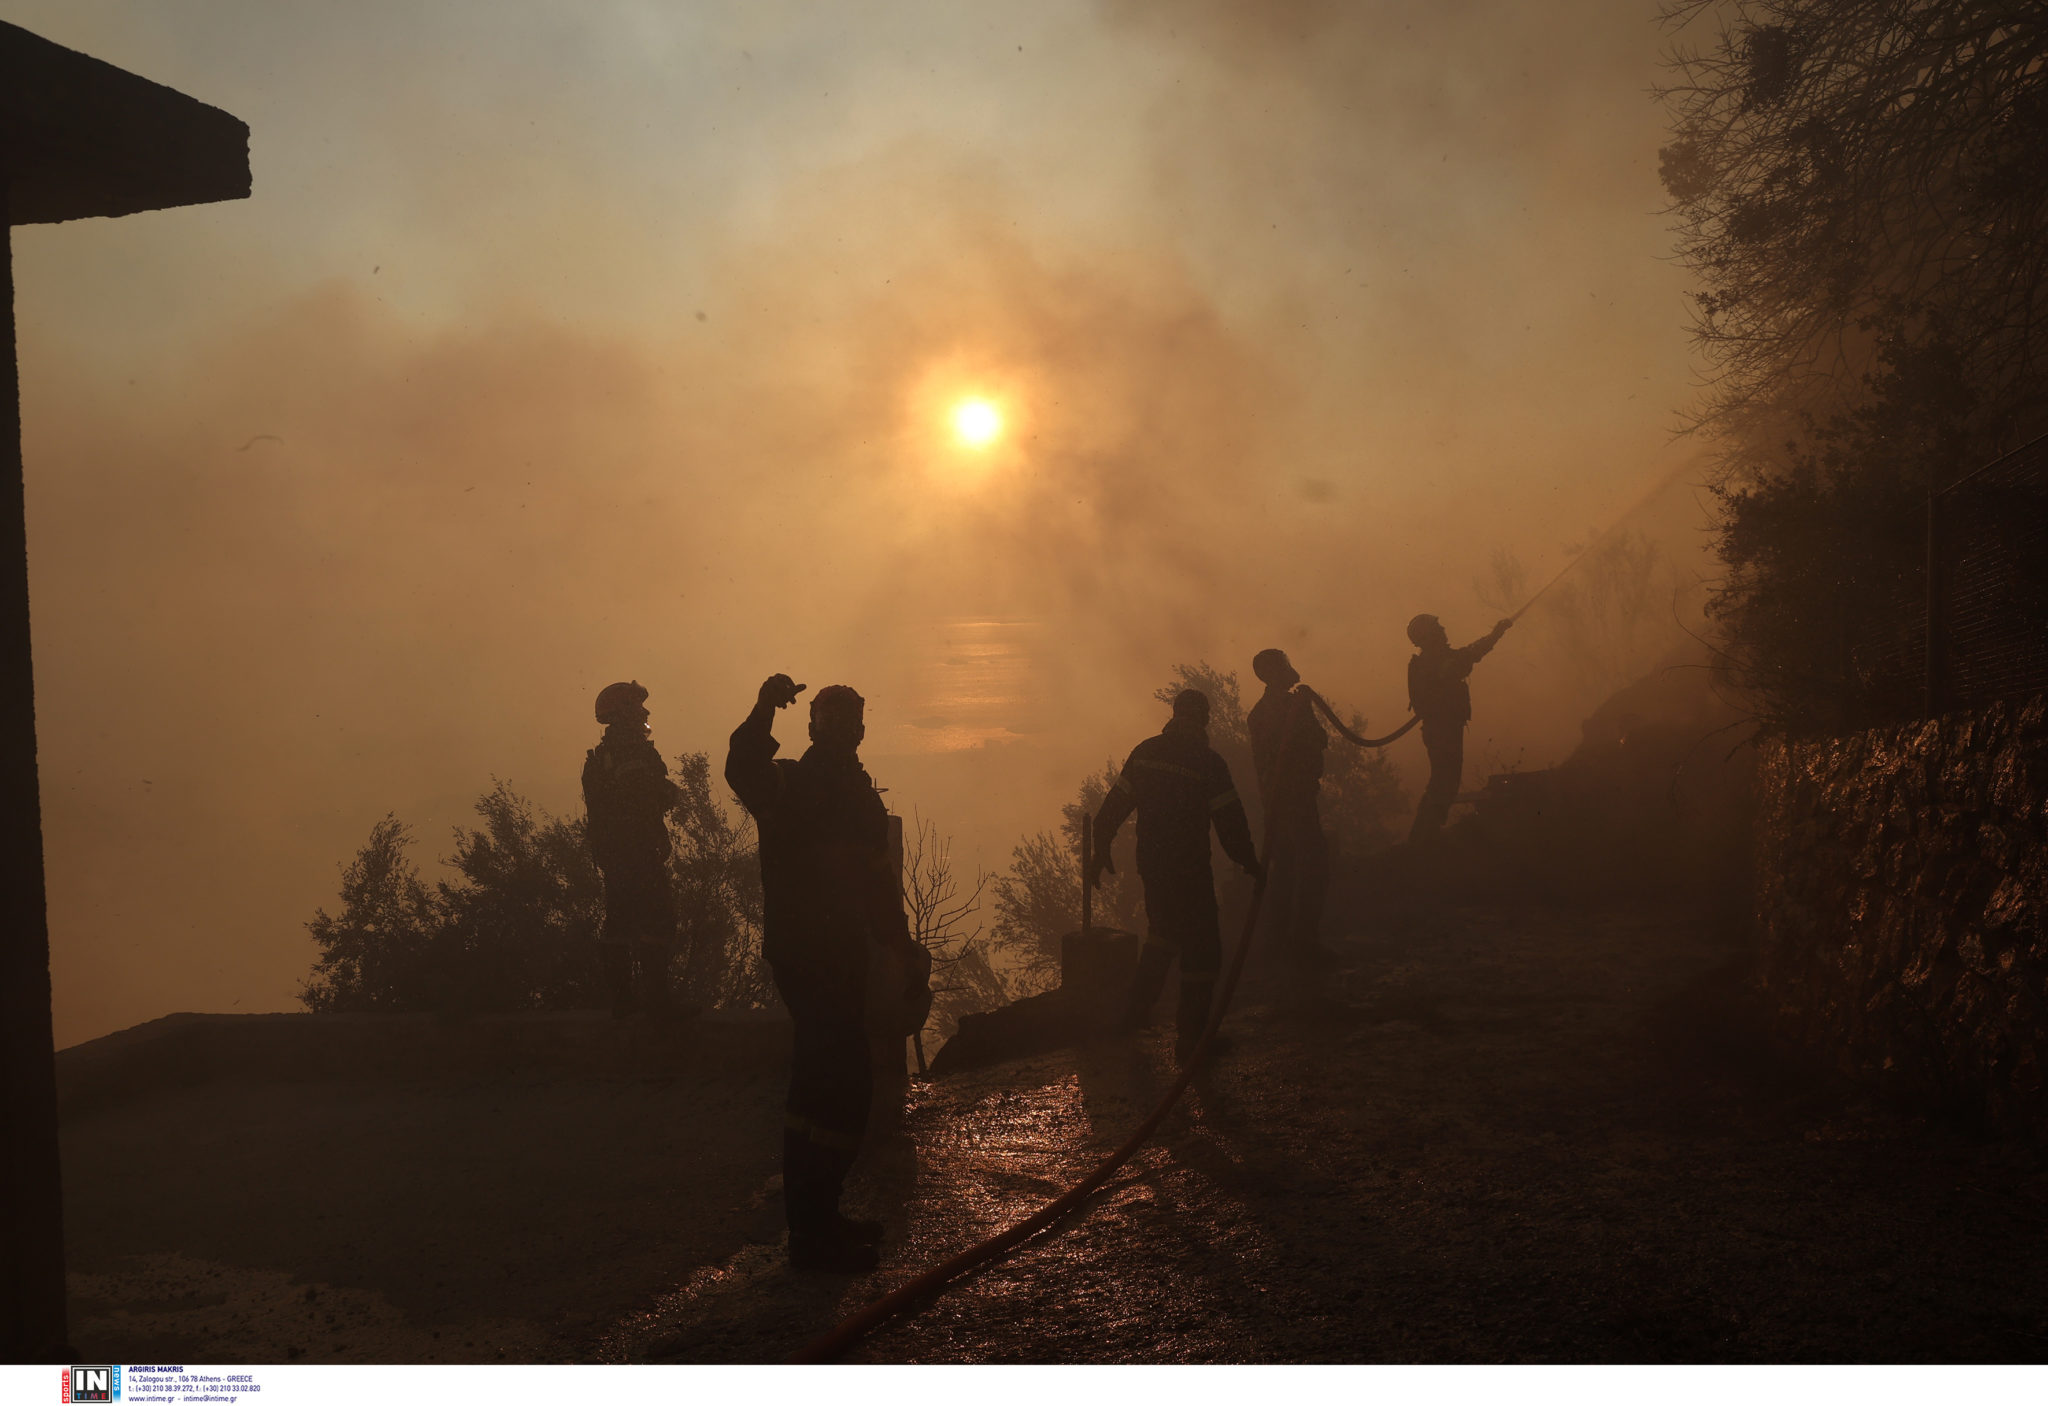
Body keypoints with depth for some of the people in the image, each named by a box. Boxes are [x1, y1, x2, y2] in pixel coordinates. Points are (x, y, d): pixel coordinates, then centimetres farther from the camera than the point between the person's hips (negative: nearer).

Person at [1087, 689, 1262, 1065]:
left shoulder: (1146, 751, 3)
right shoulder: (1207, 762, -13)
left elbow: (1116, 801, 6)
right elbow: (1230, 821, -13)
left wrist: (1101, 848, 15)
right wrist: (1250, 864, -1)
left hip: (1151, 864, 6)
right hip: (1189, 871, -6)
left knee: (1162, 930, 27)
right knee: (1201, 948, 4)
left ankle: (1136, 1013, 33)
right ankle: (1190, 1039, 4)